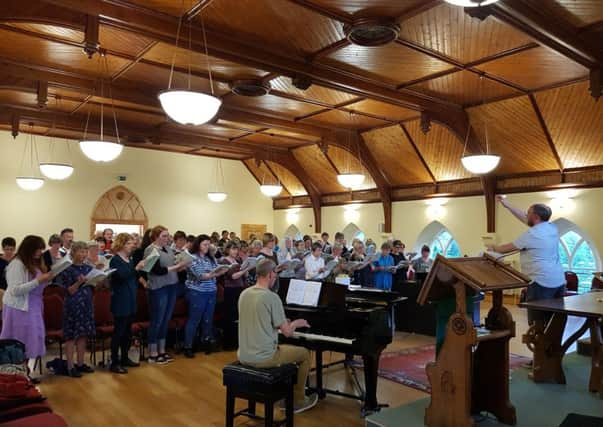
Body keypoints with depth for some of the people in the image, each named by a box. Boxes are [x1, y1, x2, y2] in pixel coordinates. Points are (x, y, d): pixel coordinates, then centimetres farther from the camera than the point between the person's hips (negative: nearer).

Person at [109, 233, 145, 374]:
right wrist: (136, 268, -28)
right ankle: (114, 363, 4)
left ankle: (125, 358, 25)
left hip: (130, 300, 8)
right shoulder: (115, 260, -10)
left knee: (128, 331, 14)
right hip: (120, 301, -8)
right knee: (119, 331, -3)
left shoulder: (130, 259, 10)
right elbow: (122, 276, -25)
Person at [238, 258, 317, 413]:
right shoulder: (272, 297, -18)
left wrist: (284, 321, 22)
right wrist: (296, 323, 7)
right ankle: (299, 401, 27)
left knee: (282, 347, 36)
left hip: (243, 355, 7)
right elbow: (287, 332, -15)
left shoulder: (244, 294, 2)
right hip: (263, 357, -7)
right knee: (305, 354, 16)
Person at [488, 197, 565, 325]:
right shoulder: (552, 227, 10)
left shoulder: (532, 234, -13)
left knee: (538, 322, -1)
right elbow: (525, 218, 20)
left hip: (541, 283, -8)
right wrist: (507, 205, 23)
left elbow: (508, 248, -1)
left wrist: (494, 248, 19)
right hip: (559, 281, 8)